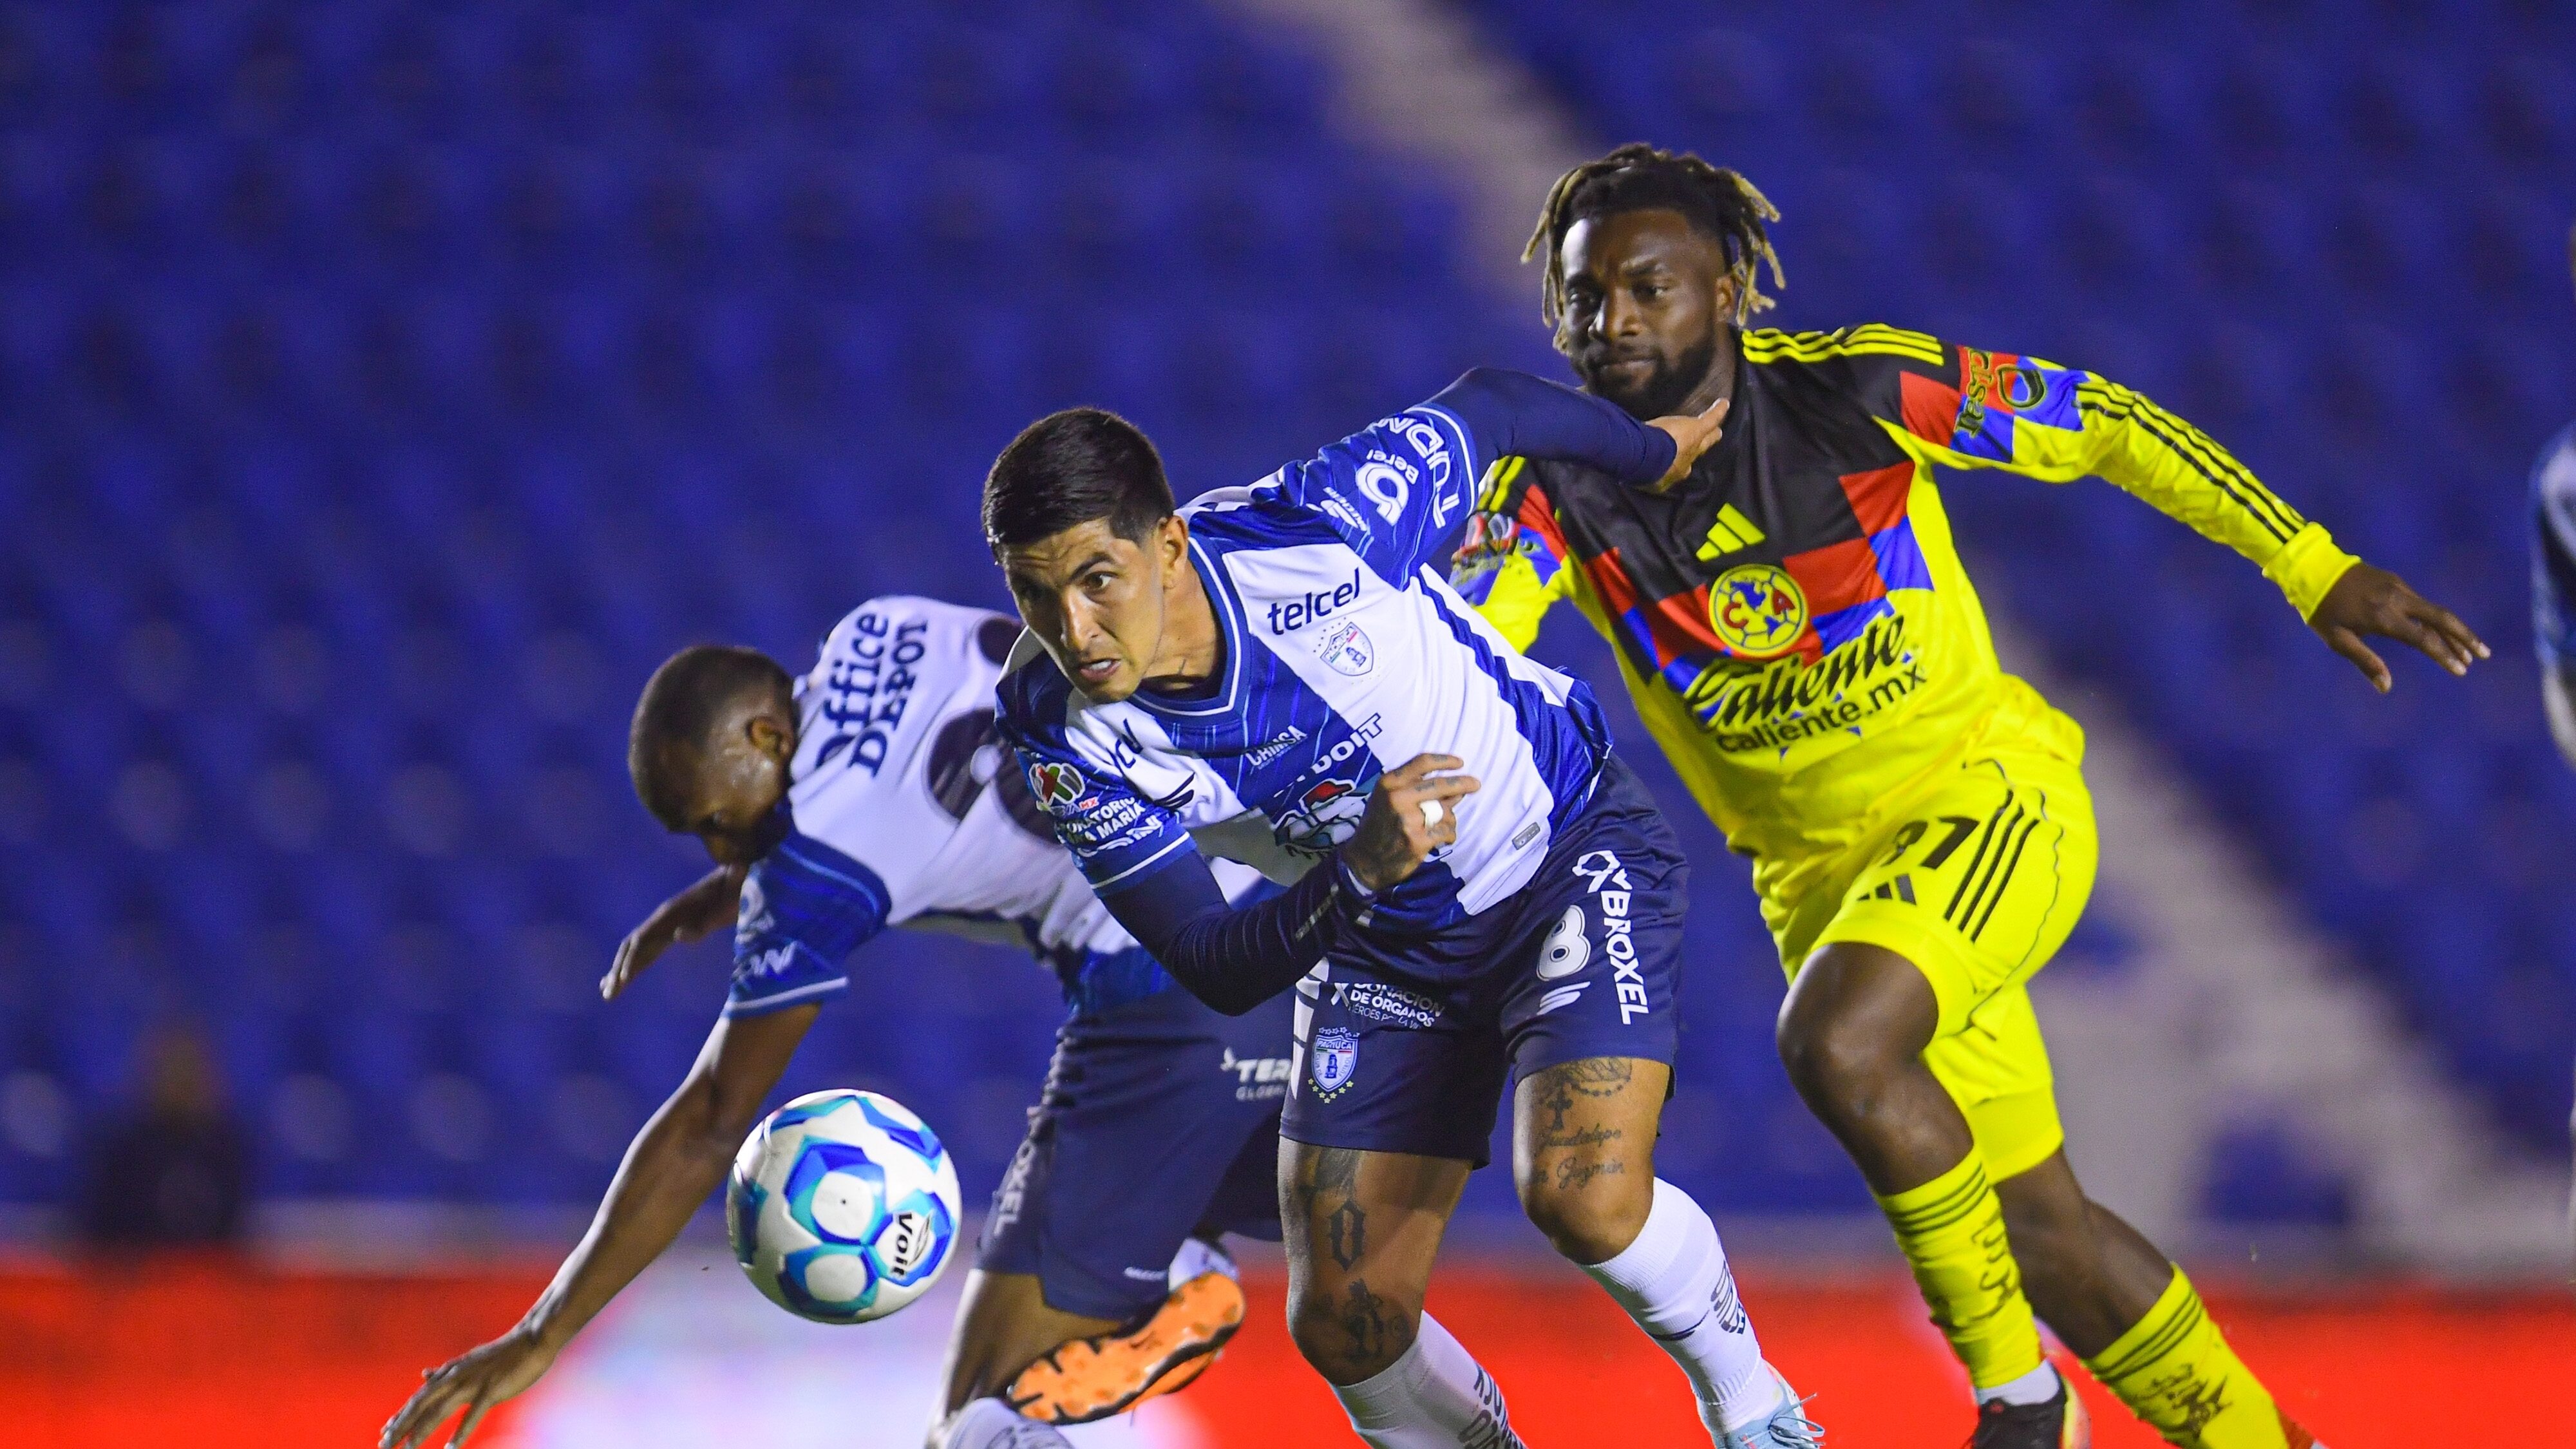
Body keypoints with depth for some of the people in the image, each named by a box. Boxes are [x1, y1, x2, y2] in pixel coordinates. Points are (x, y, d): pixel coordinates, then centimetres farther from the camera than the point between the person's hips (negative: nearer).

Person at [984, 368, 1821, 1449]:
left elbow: (1490, 409, -9)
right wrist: (1360, 872, -39)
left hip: (1570, 847, -4)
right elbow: (1214, 971, -19)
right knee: (1345, 1322, -4)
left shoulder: (1316, 528, -31)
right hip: (1382, 942, 4)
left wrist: (1654, 451, 10)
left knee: (1584, 1197, -25)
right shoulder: (1064, 737, -22)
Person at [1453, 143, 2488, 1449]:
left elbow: (2101, 424, -5)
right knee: (2039, 1232, 6)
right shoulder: (1556, 486, -8)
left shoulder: (1853, 391, -15)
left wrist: (2311, 568, -8)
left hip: (1989, 793, -4)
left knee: (1835, 1041, -31)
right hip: (1818, 868, 4)